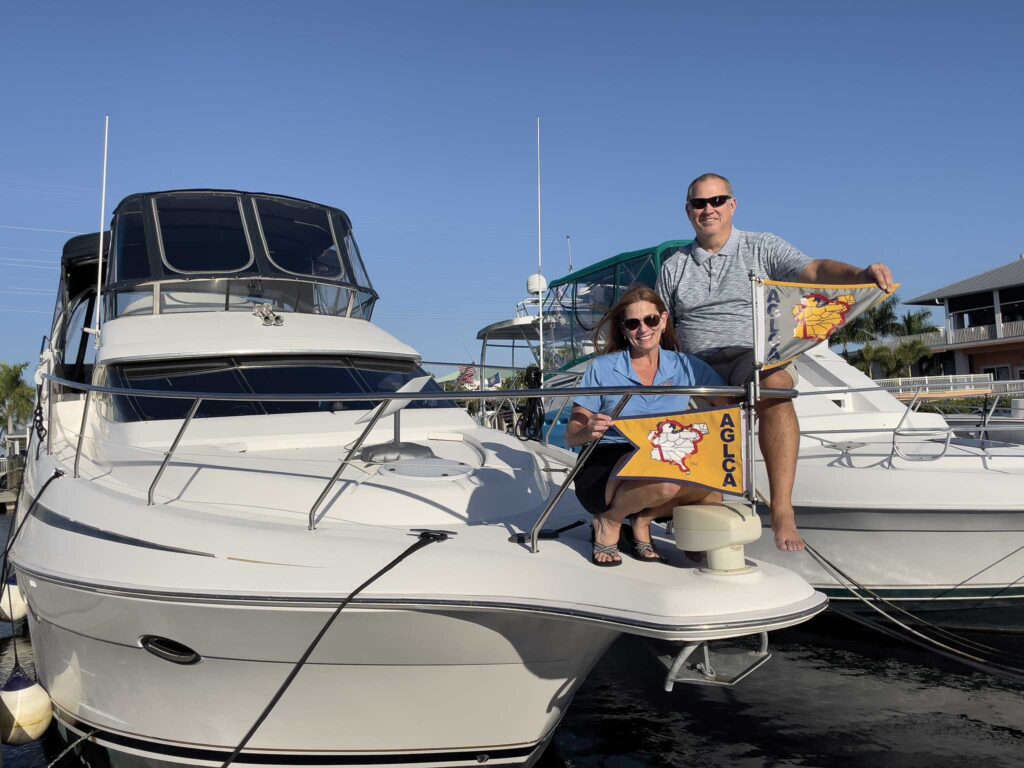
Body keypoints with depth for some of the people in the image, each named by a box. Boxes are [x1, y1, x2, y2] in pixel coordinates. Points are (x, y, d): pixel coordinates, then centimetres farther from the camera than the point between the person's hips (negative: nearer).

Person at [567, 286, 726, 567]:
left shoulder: (687, 367, 6)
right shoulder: (602, 368, -1)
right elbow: (571, 436, -1)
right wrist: (589, 431, -23)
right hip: (604, 469, -3)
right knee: (664, 479, -35)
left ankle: (643, 520, -1)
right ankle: (609, 521, -5)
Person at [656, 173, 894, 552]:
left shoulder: (762, 247, 11)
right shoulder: (674, 267, 18)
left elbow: (814, 270, -4)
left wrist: (860, 274, -25)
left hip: (756, 359, -2)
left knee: (774, 384, -37)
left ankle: (782, 510, -37)